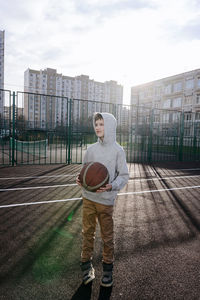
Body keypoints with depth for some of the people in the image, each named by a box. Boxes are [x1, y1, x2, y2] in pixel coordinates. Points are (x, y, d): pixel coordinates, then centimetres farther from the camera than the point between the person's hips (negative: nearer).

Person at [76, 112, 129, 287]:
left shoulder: (118, 150, -6)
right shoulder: (91, 149, 4)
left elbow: (124, 175, -5)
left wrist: (112, 186, -22)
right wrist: (80, 179, -7)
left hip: (106, 200, -3)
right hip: (88, 197, 3)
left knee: (107, 236, 10)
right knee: (87, 233, 14)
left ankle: (108, 268, 30)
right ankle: (87, 266, 32)